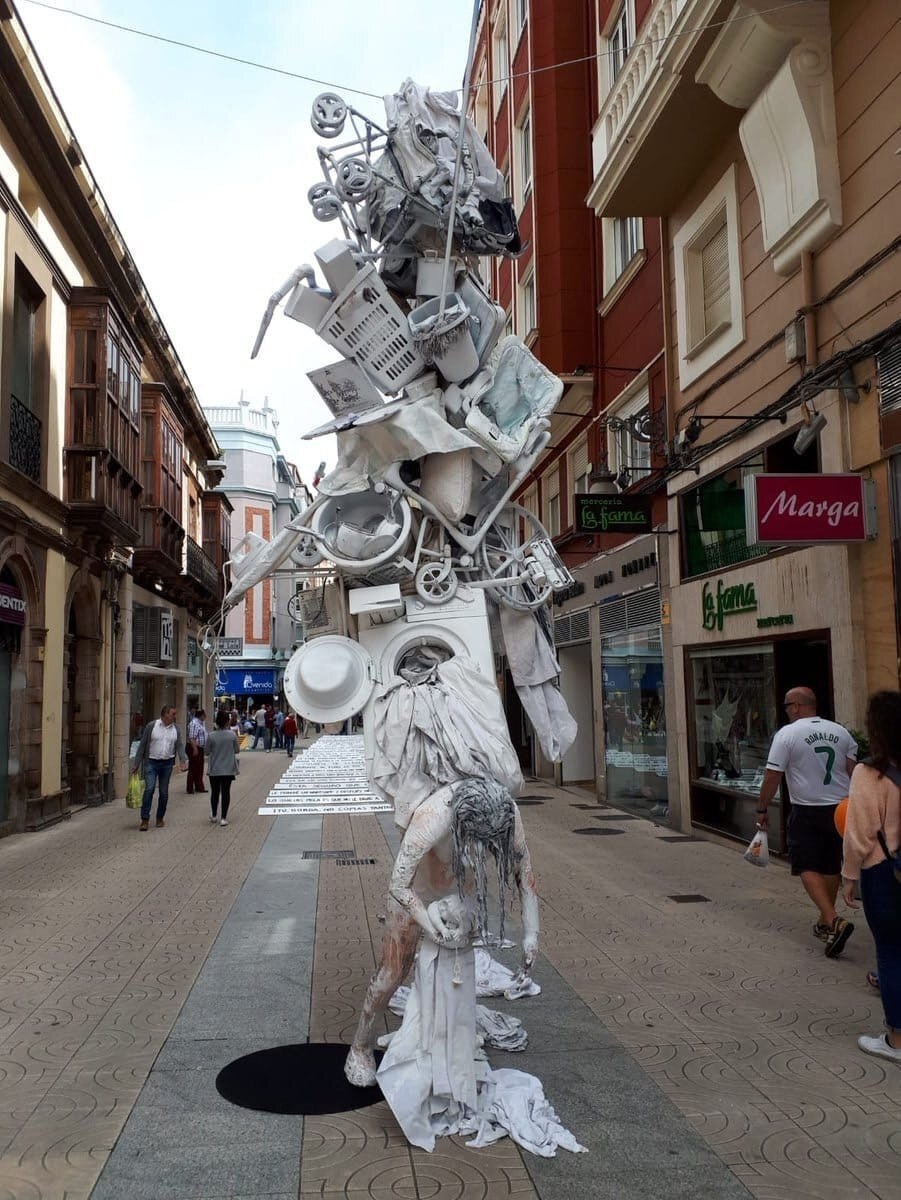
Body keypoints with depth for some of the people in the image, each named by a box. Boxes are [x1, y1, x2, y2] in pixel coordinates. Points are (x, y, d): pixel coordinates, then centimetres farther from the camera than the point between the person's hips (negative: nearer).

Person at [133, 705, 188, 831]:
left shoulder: (176, 729, 6)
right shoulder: (151, 726, -4)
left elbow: (180, 746, 0)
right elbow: (142, 745, -1)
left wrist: (183, 760, -17)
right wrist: (137, 763, -2)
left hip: (167, 764, 3)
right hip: (151, 762, -3)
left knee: (164, 792, 7)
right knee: (149, 789, -15)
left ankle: (160, 818, 23)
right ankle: (145, 820, -11)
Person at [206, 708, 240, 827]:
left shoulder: (211, 736, -12)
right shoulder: (232, 734, -10)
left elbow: (207, 752, -4)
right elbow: (236, 750, 0)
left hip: (214, 769, 0)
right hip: (229, 769, 0)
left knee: (215, 792, 15)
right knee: (226, 792, 7)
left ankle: (214, 816, 26)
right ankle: (223, 818, 7)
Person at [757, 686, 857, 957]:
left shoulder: (787, 734, -11)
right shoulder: (841, 732, 5)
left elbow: (772, 776, -11)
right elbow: (853, 772, 7)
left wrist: (762, 809, -1)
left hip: (806, 812, -5)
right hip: (839, 809, 6)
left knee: (808, 868, -2)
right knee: (831, 868, 16)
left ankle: (833, 921, -19)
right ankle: (825, 924, 28)